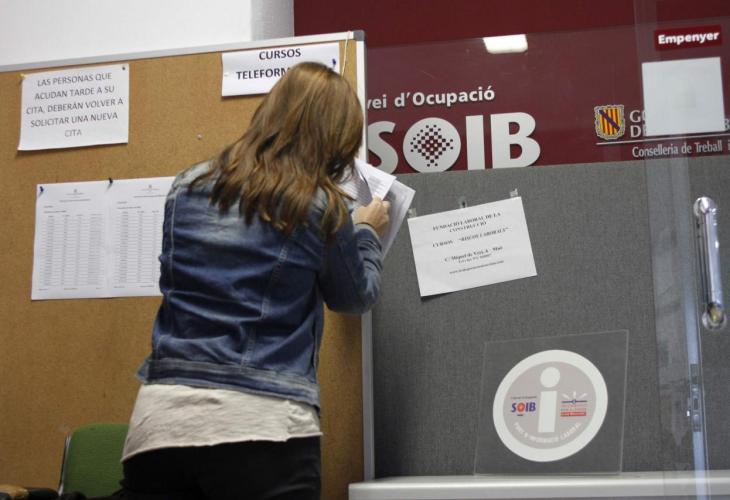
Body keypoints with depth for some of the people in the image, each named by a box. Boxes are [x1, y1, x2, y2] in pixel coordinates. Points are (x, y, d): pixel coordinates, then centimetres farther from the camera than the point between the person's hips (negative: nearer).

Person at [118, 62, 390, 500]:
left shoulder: (188, 188, 8)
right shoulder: (322, 207, -3)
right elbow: (356, 297, 12)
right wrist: (366, 232, 31)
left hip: (160, 415, 4)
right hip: (264, 425, -4)